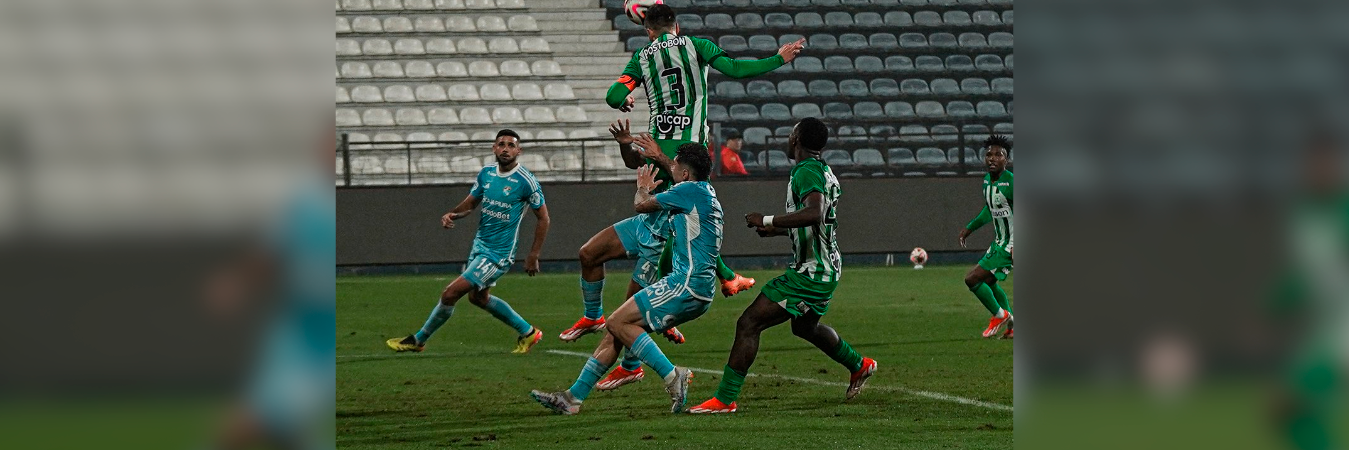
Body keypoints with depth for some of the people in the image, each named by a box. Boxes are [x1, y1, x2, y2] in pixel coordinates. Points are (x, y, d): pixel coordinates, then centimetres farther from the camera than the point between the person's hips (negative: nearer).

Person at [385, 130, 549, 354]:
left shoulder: (526, 181, -16)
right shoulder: (486, 173, 2)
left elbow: (543, 218, -9)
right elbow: (471, 202, 11)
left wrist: (533, 256, -11)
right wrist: (453, 214, -12)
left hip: (498, 253, -8)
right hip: (479, 244, 8)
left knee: (450, 294, -10)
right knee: (478, 297, 25)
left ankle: (418, 340, 8)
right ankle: (528, 332, 39)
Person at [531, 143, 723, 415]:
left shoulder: (690, 190, -10)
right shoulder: (705, 194, 20)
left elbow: (641, 206, -1)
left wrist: (643, 190, 22)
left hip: (687, 283, -10)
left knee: (617, 323, -13)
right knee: (617, 329, 10)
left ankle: (672, 376, -16)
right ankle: (574, 397, 12)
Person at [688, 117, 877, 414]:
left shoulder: (806, 172, -18)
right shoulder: (824, 173, 12)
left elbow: (814, 214, -37)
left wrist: (768, 221, -29)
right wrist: (778, 230, 24)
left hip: (810, 274, -10)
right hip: (827, 268, 10)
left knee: (749, 323, -12)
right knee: (805, 326, 35)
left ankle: (725, 399, -12)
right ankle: (859, 366, 50)